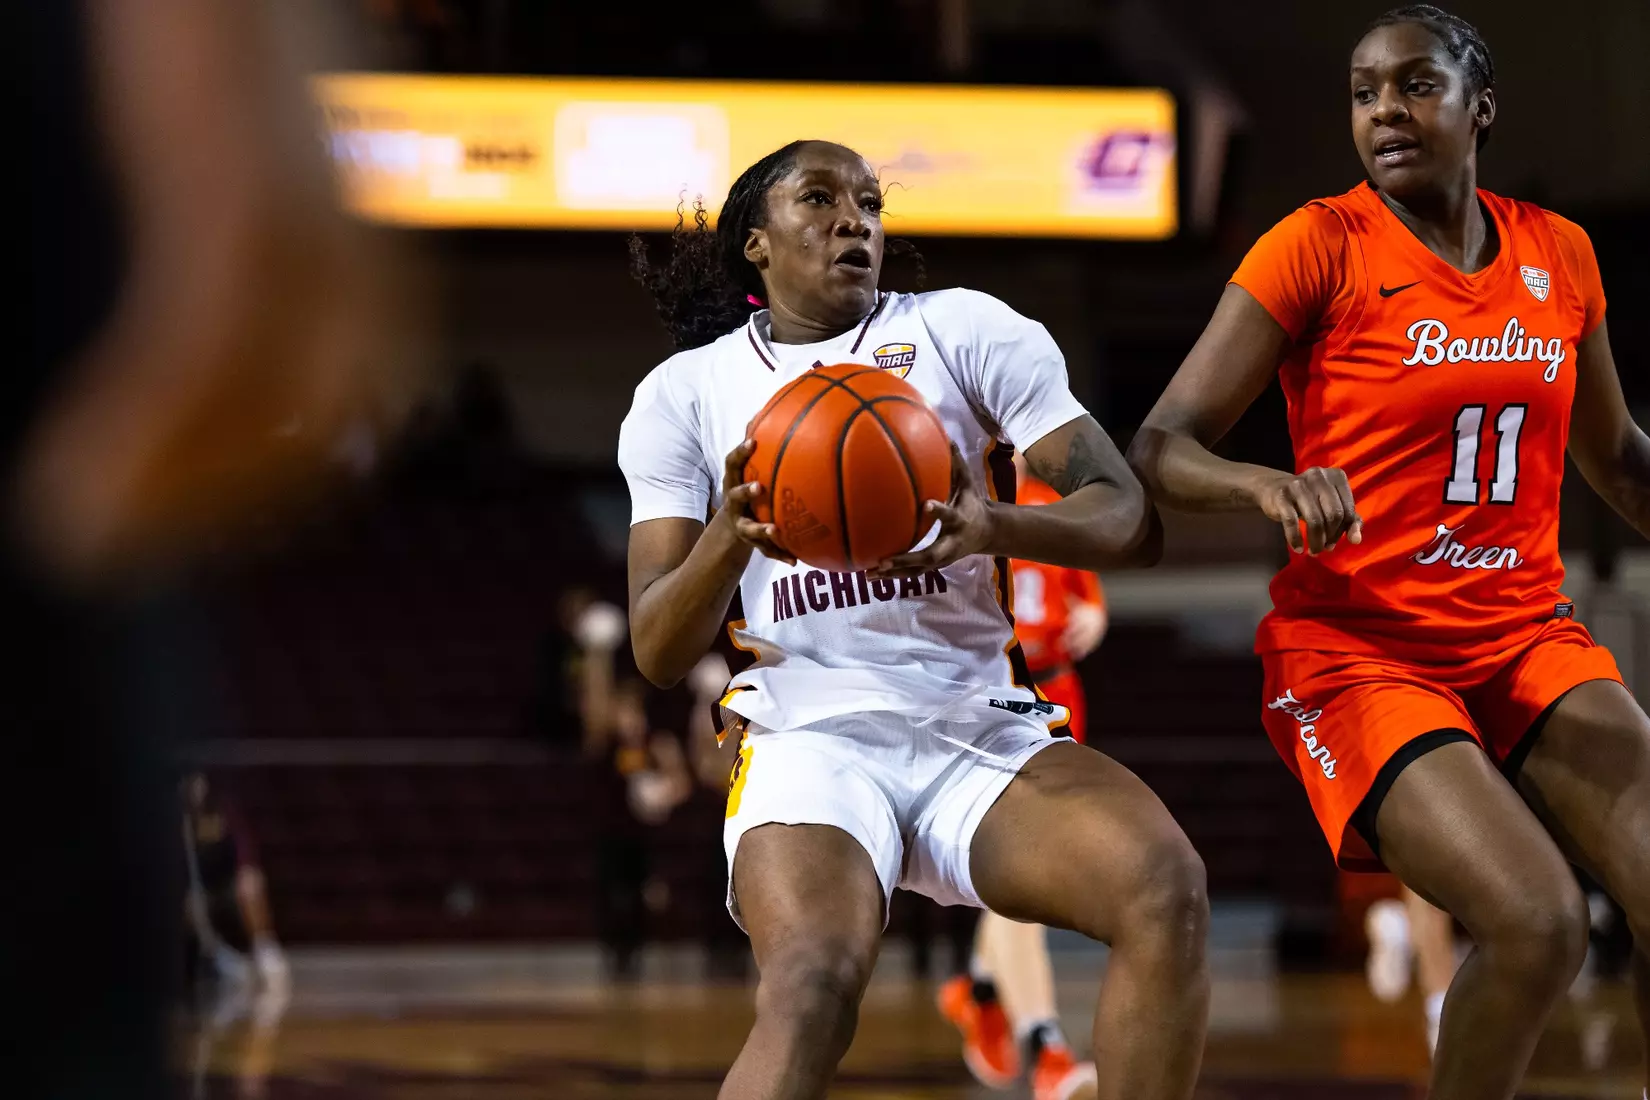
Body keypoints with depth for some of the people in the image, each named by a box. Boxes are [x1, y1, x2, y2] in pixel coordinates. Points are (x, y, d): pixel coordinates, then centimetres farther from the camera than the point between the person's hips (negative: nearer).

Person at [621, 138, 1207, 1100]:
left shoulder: (965, 330, 10)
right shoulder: (686, 390, 12)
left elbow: (1131, 521, 2)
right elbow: (659, 652, 6)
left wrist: (995, 527, -20)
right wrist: (730, 535, -16)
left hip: (985, 725, 2)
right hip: (812, 737, -1)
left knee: (1167, 889, -29)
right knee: (814, 986, -34)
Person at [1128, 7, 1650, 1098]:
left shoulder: (1558, 253, 8)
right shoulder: (1322, 244, -6)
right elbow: (1161, 447, -11)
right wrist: (1265, 482, -31)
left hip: (1525, 634, 5)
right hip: (1357, 648, -5)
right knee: (1539, 924, -25)